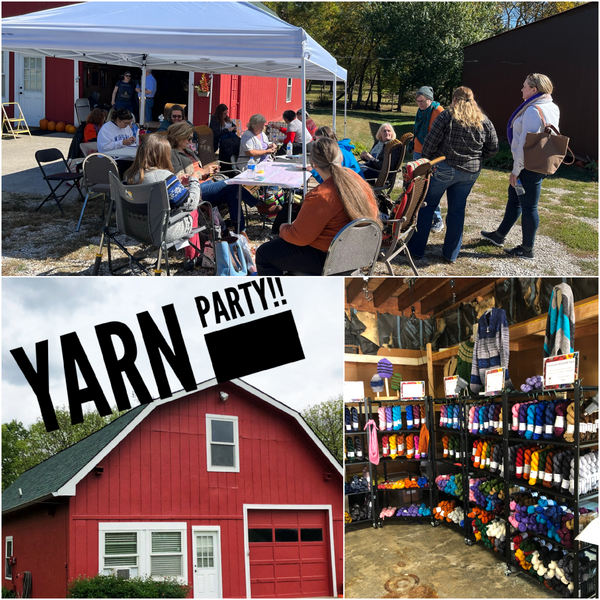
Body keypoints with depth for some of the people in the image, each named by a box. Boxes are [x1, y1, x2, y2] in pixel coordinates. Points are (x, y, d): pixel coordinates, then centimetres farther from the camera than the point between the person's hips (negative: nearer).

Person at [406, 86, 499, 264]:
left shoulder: (447, 116, -9)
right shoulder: (484, 121, 4)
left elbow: (431, 143, -10)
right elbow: (493, 148, 8)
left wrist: (425, 162, 3)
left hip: (443, 169, -4)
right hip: (470, 173, 4)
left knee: (427, 206, 8)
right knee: (457, 210, 12)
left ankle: (416, 249, 11)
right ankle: (451, 254, 16)